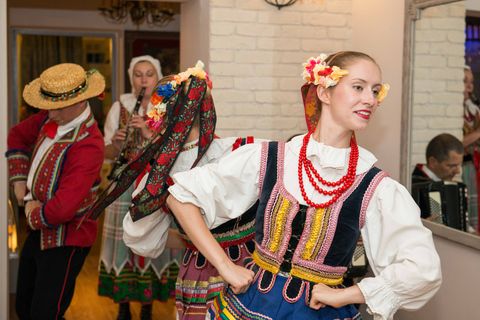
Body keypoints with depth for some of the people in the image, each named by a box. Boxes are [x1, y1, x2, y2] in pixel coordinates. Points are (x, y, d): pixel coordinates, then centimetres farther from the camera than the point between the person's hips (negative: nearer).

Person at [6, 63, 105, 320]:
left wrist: (34, 216, -15)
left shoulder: (87, 145, -29)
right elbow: (18, 135, 19)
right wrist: (19, 179, 8)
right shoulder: (51, 117, -2)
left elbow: (63, 209, -35)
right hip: (38, 234, 9)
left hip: (65, 243, -9)